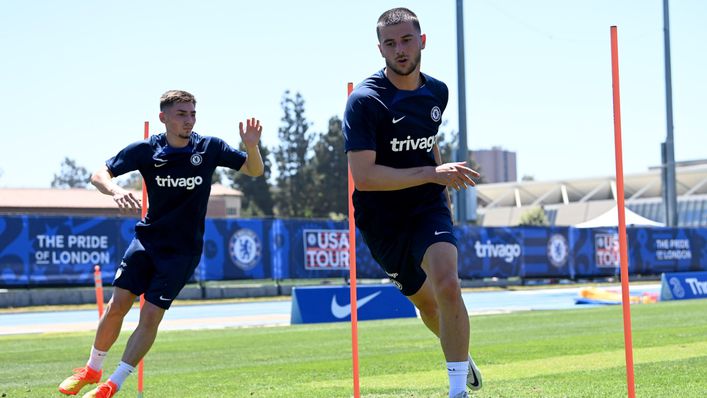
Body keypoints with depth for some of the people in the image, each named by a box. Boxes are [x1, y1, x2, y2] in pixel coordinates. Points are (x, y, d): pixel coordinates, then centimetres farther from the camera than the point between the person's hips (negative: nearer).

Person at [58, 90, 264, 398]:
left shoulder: (209, 148, -8)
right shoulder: (145, 150, -8)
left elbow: (255, 171, -2)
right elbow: (99, 175, -6)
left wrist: (251, 145, -24)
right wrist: (115, 191, -30)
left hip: (183, 250, -1)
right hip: (147, 238, 1)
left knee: (150, 317, -6)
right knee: (117, 306, -3)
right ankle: (92, 369, 20)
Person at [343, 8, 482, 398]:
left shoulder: (436, 92, 2)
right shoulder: (364, 100, -18)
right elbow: (363, 175, -26)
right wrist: (433, 174, -28)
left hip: (428, 207, 2)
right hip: (381, 218, -2)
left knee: (447, 286, -23)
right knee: (426, 303, 11)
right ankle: (461, 356, 43)